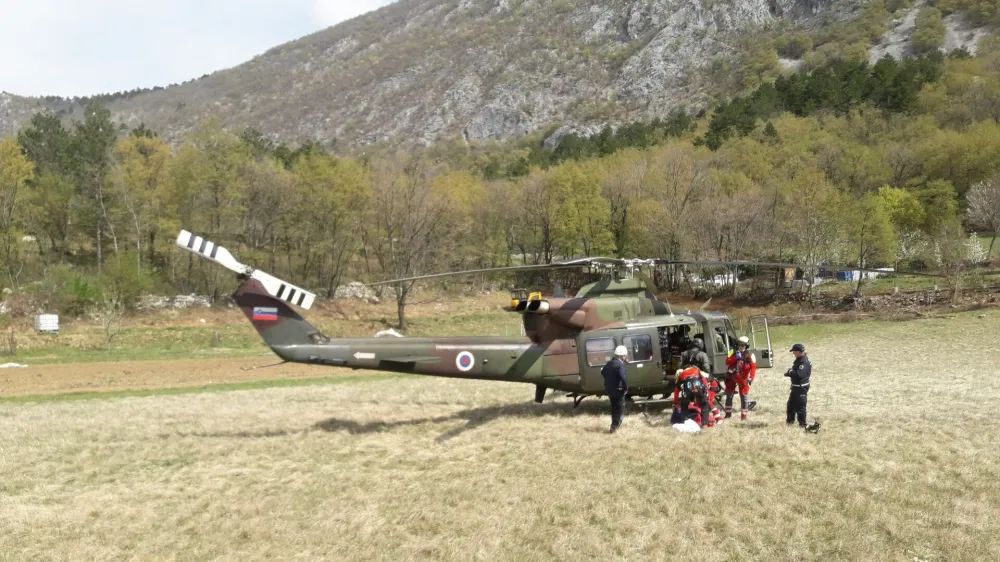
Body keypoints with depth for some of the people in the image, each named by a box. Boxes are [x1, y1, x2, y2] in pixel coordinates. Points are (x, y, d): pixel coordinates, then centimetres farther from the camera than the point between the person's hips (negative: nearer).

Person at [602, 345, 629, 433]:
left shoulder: (609, 363, 8)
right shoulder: (620, 364, -20)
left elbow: (603, 372, 22)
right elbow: (623, 377, -32)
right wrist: (626, 388, -20)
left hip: (609, 389, 8)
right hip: (618, 389, -8)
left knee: (614, 407, 20)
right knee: (621, 408, 5)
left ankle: (614, 425, 27)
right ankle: (615, 426, 0)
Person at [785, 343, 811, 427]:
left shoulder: (805, 362, -22)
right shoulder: (798, 360, 10)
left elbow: (799, 374, -32)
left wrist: (789, 372, -17)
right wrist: (790, 372, -1)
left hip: (801, 388, -10)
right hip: (795, 386, 10)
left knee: (800, 406, -3)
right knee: (791, 404, 20)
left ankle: (802, 423, 7)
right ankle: (790, 420, 34)